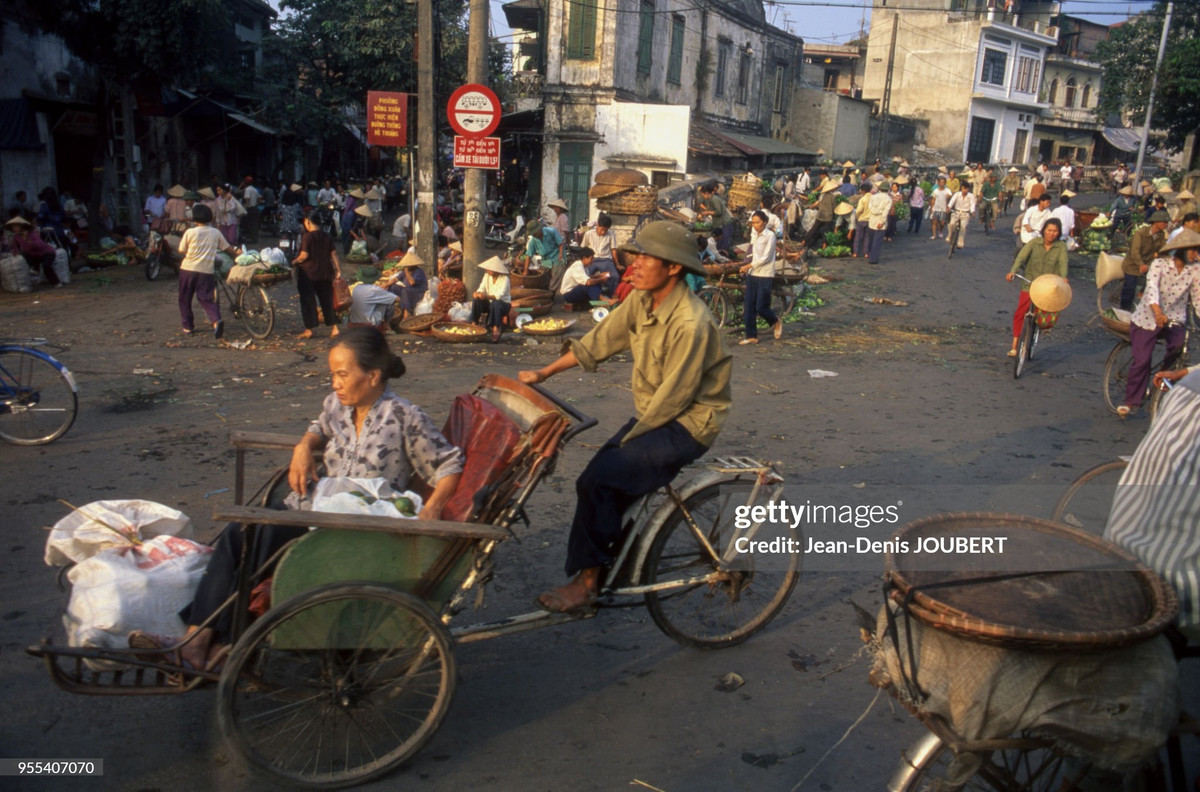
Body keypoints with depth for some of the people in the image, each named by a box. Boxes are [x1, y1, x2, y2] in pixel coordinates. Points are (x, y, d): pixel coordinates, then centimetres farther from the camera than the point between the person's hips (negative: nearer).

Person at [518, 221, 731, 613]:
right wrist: (544, 373, 6)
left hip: (688, 423, -8)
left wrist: (628, 439, -14)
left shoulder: (691, 323, -26)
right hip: (653, 414, 8)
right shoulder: (641, 300, 0)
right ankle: (619, 560, 19)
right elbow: (599, 341, 7)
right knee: (603, 478, -2)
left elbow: (673, 397, -22)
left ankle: (586, 582, -4)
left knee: (598, 480, -19)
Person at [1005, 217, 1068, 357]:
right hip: (1030, 284, 0)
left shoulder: (1061, 247, -1)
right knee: (1020, 314, -6)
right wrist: (1013, 271, -32)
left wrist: (1063, 277, -36)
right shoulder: (1034, 243, -1)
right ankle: (1015, 345, 0)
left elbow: (1063, 262, -16)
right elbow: (1021, 257, -14)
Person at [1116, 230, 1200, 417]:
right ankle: (1131, 400, 11)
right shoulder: (1160, 264, -13)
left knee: (1179, 345, -29)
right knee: (1141, 361, -6)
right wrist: (1157, 312, -43)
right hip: (1148, 318, -2)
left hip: (1175, 319, 2)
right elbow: (1151, 287, -28)